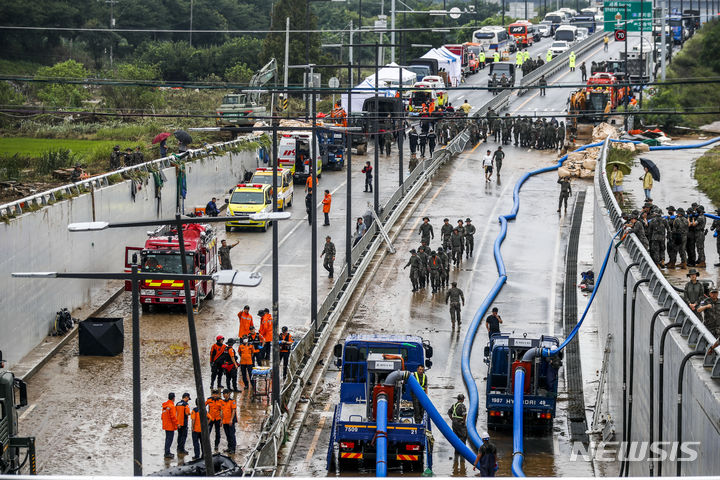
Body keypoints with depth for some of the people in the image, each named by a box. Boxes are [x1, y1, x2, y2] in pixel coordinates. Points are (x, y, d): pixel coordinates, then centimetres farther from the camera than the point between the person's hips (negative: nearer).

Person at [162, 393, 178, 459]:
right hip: (170, 426, -9)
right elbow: (173, 417, -20)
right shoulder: (171, 406, -18)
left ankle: (167, 452, 22)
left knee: (167, 439, 16)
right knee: (169, 439, -6)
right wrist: (176, 424, -11)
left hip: (165, 425, 9)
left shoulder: (165, 406, 9)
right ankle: (167, 453, -8)